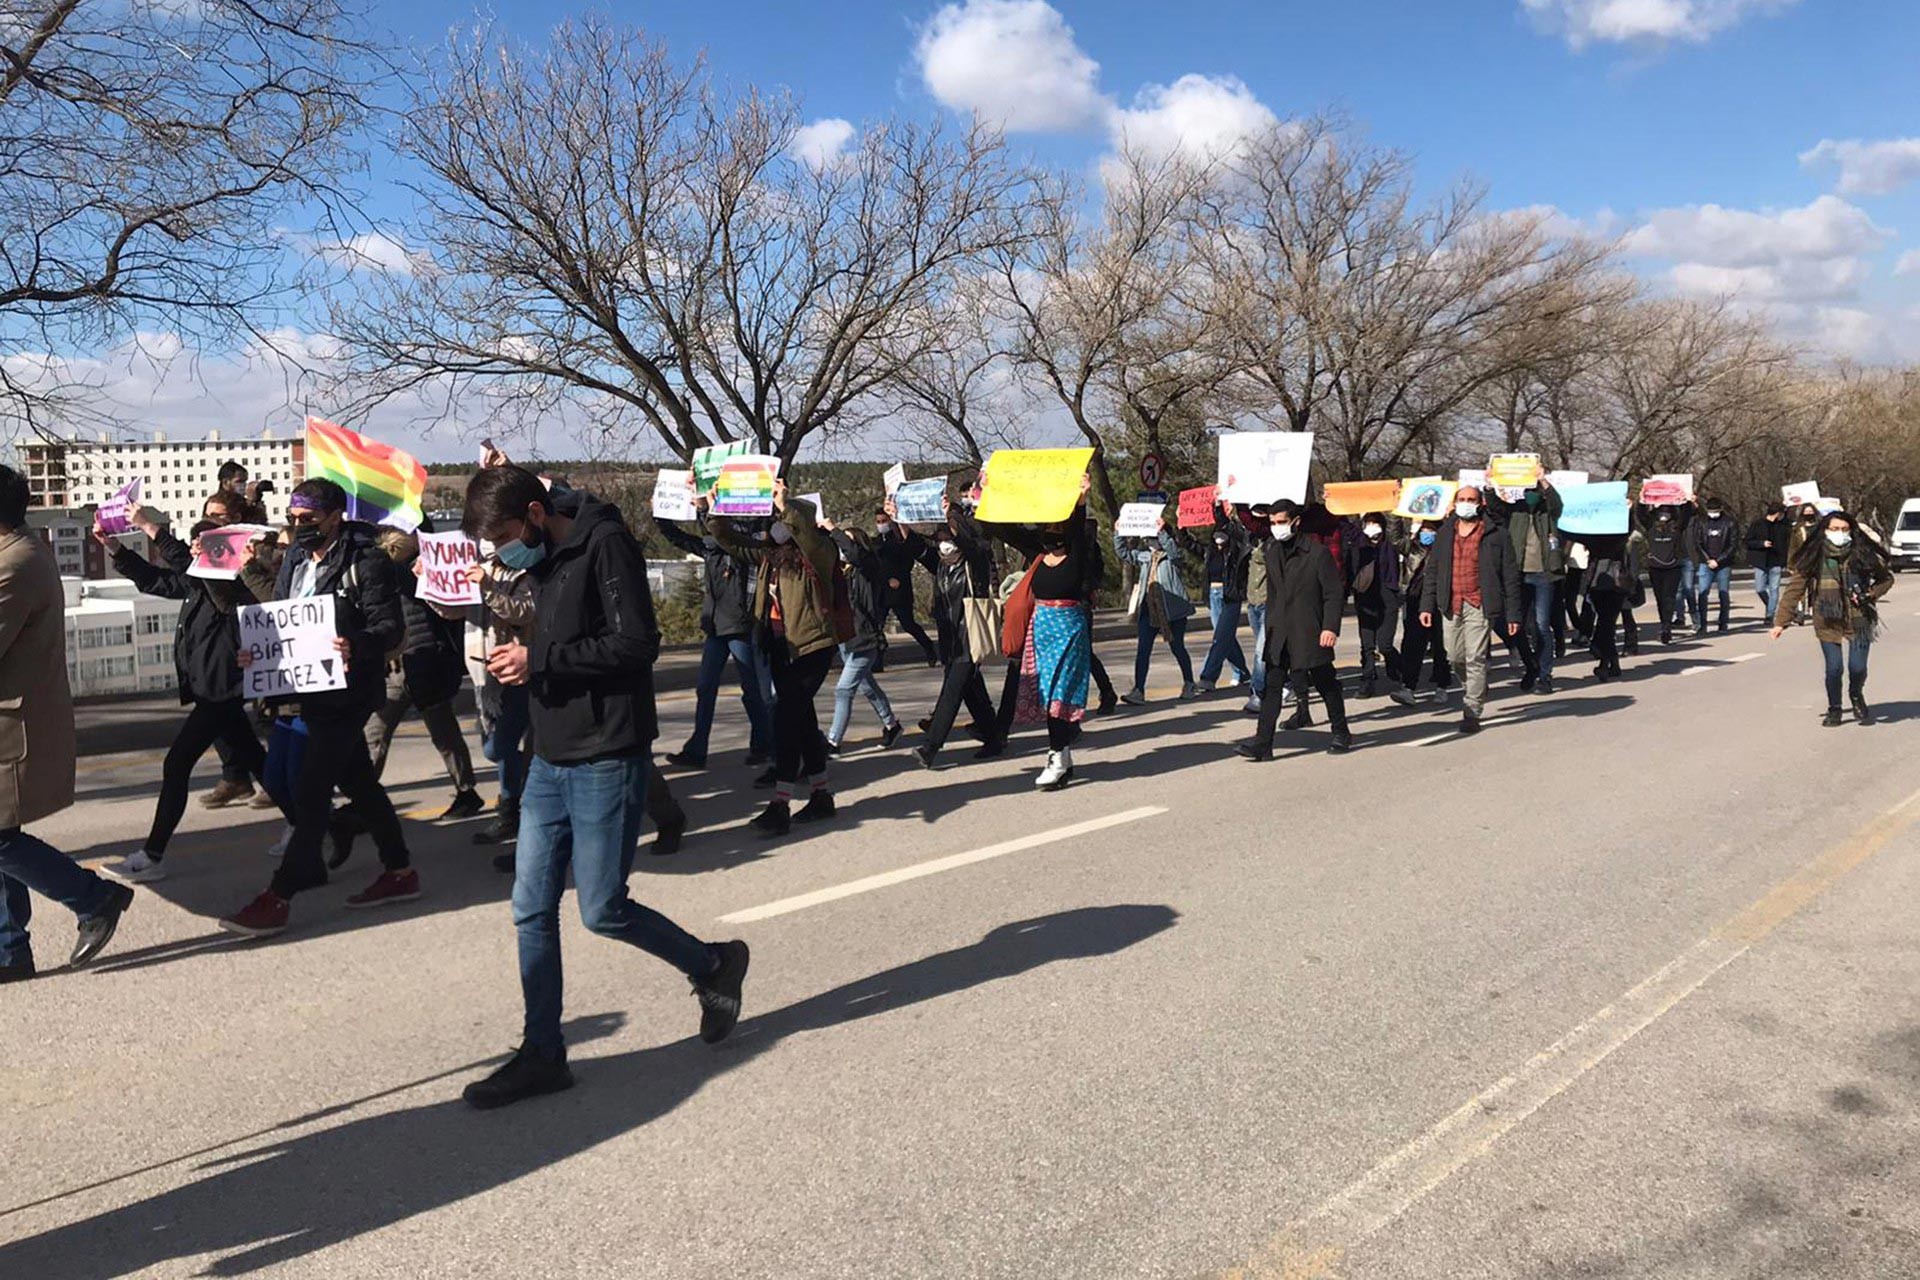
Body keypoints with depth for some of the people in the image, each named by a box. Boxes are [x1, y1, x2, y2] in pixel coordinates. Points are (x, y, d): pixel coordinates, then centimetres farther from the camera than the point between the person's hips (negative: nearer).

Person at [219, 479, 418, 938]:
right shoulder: (296, 559, 12)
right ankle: (399, 872, 27)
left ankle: (278, 898, -4)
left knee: (311, 791, -9)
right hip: (311, 690, 9)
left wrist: (357, 646, -38)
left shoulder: (366, 561, -12)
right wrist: (256, 649, -5)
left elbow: (391, 626, -17)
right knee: (358, 783, 15)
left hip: (347, 691, -9)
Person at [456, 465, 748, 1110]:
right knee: (532, 909, 8)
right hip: (551, 762, 9)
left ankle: (714, 965, 23)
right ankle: (542, 1054, 19)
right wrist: (519, 657, 5)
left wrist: (538, 659, -19)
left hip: (606, 760, -9)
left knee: (602, 911, -1)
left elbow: (637, 643, -21)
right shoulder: (544, 560, 14)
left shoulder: (605, 543, -13)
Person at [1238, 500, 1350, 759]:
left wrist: (1330, 627, -15)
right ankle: (1262, 742, -6)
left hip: (1310, 632, -5)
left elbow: (1335, 592, -8)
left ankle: (1341, 733, 27)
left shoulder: (1318, 553, -8)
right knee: (1272, 686, -3)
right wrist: (1270, 624, 13)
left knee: (1326, 684, 9)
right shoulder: (1271, 552, 10)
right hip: (1279, 633, 5)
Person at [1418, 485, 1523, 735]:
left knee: (1475, 659, -7)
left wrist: (1513, 613, -4)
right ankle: (1477, 692, 34)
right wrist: (1427, 605, 7)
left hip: (1480, 606, -4)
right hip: (1451, 606, 4)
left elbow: (1511, 576, -1)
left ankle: (1472, 712, -2)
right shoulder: (1445, 534, 12)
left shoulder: (1495, 535, -1)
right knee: (1455, 657, 9)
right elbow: (1432, 571, 15)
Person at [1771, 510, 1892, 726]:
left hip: (1858, 620, 0)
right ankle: (1834, 710, 22)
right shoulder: (1813, 558, -4)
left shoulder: (1864, 553, -2)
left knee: (1858, 667, -2)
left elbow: (1886, 579, 12)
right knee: (1833, 668, -2)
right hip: (1828, 621, 0)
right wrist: (1781, 621, -8)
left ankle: (1856, 696, 33)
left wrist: (1870, 595, -8)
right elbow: (1794, 589, -4)